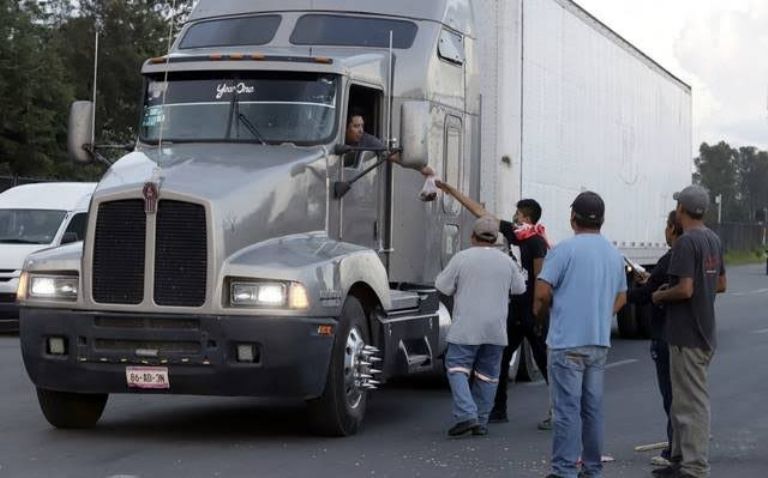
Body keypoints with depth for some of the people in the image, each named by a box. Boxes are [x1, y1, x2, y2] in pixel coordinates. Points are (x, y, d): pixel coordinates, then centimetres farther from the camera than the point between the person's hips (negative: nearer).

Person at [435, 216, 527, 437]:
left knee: (458, 368, 2)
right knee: (488, 374, 11)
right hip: (496, 330, 4)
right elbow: (519, 288, 16)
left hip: (466, 328, -3)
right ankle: (481, 422, 12)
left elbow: (443, 287, -3)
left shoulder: (461, 258, -7)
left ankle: (466, 414, -15)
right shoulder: (506, 261, 4)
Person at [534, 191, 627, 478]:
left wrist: (539, 314, 5)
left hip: (567, 342, -6)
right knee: (593, 408, 12)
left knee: (567, 409, -5)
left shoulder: (565, 250, -11)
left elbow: (542, 294, -15)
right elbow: (621, 298, 22)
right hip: (600, 342, 6)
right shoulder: (614, 254, 12)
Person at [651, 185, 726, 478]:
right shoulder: (713, 240, 11)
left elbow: (685, 289, -23)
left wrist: (660, 295, -6)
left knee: (692, 402, -5)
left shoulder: (686, 242, -17)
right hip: (704, 333, 9)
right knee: (684, 400, 17)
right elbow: (721, 285, 19)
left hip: (687, 336, -9)